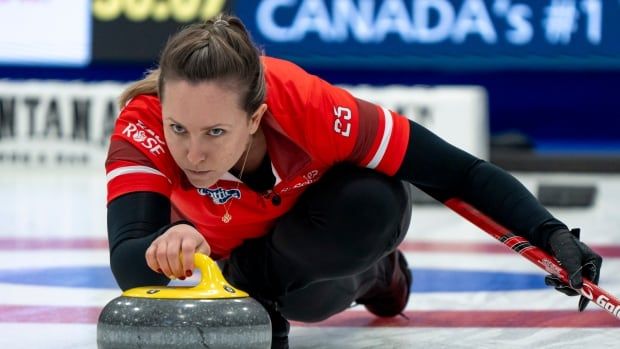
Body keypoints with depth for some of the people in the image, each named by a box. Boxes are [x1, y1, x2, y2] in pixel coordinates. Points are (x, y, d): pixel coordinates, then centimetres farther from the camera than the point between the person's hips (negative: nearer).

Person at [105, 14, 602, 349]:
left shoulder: (309, 105, -39)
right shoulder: (142, 128, -37)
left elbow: (459, 173, -32)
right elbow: (127, 267, -50)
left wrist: (551, 236, -44)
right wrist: (169, 245, -73)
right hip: (221, 243, 2)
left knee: (374, 205, -35)